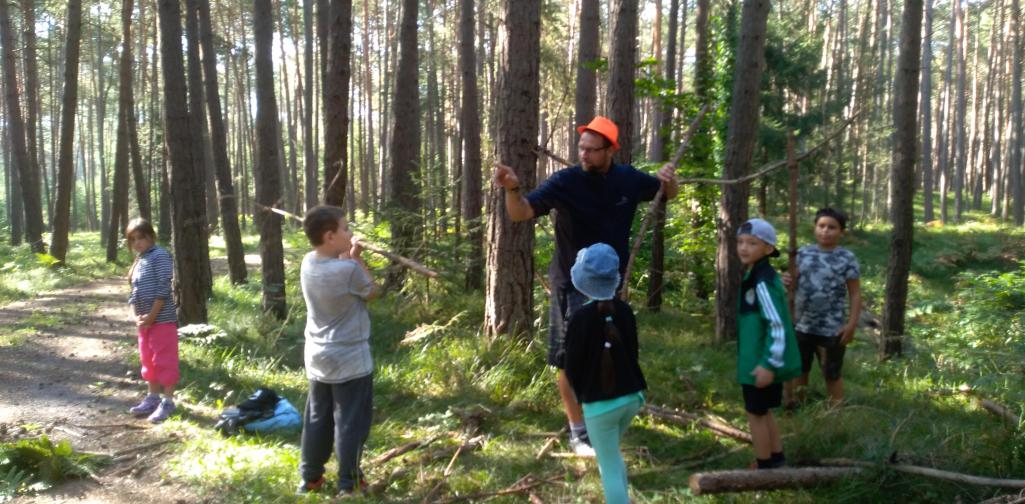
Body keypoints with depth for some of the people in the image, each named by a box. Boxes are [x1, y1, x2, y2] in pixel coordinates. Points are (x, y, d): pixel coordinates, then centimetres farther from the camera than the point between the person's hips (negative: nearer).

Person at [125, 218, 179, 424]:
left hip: (162, 318, -9)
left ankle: (168, 401, 1)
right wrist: (136, 316, -1)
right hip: (144, 321, 9)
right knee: (148, 360, 16)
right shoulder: (138, 261, 16)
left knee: (165, 360, -4)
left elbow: (163, 289, -16)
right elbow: (134, 291, 15)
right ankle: (153, 397, 27)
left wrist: (151, 316, -17)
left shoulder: (160, 255, -9)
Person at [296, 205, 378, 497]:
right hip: (350, 360, -7)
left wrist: (348, 258, 1)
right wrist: (356, 259, -2)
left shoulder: (308, 263, -3)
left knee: (317, 420, 17)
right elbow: (371, 292, -7)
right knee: (350, 422, 5)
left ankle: (310, 478, 27)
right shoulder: (348, 269, -25)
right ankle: (349, 483, 14)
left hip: (318, 358, 7)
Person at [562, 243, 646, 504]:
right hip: (630, 396, 6)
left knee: (609, 468, 4)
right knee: (613, 457, 27)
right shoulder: (624, 310, -2)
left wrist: (583, 392, 9)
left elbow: (572, 367, -10)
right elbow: (632, 352, 8)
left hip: (600, 403, -6)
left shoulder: (581, 317, -18)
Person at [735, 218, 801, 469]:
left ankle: (765, 469, 16)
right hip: (762, 359, 9)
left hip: (762, 363, -9)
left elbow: (778, 325, -25)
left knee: (756, 413, 4)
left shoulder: (762, 282, -21)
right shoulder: (754, 276, 9)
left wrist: (769, 364, -24)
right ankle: (777, 461, 32)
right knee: (764, 411, 20)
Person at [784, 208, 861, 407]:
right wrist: (787, 281, -11)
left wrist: (852, 324, -13)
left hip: (831, 330, -4)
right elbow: (795, 280, 13)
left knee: (832, 375, 9)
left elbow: (855, 294, -5)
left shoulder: (847, 258, -7)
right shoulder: (803, 253, 4)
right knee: (798, 371, 16)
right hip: (801, 326, 4)